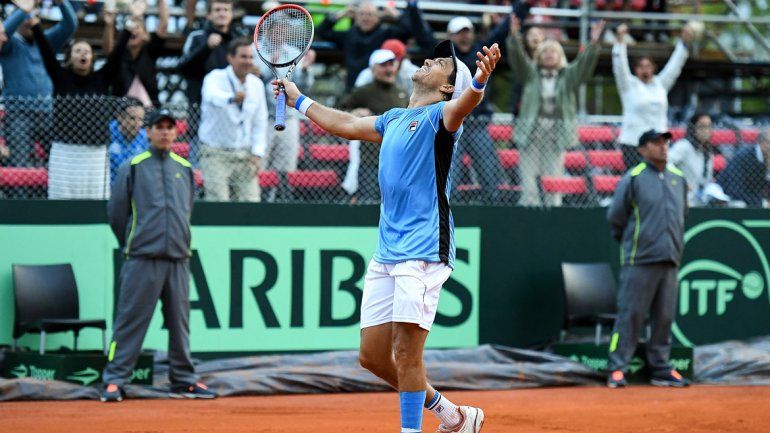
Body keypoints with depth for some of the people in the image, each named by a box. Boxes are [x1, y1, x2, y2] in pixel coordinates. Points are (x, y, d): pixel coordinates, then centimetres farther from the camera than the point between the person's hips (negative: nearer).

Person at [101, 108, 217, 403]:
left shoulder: (185, 169, 14)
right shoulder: (133, 167, 1)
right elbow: (116, 211, 5)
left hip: (178, 258, 4)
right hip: (143, 259, -4)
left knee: (180, 321, 8)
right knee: (130, 320, -6)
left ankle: (183, 380, 15)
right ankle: (114, 380, -4)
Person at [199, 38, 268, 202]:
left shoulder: (256, 84, 6)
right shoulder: (215, 78, -10)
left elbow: (260, 123, 10)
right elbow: (212, 95, -36)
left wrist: (257, 154, -2)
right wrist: (232, 98, -59)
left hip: (245, 156, 4)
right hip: (216, 154, -4)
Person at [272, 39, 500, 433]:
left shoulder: (439, 115, -4)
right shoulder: (394, 120, 20)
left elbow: (464, 104, -27)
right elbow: (346, 124, 37)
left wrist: (479, 81, -50)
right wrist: (298, 100, 46)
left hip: (423, 252, -8)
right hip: (386, 253, 8)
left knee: (405, 354, -11)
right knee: (372, 356, 10)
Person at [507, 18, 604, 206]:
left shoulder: (568, 75, 12)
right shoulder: (530, 73, 10)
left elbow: (585, 63, -1)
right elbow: (517, 57, -3)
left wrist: (594, 43, -16)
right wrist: (514, 37, -20)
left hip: (556, 134, 1)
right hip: (531, 132, -1)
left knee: (554, 176, 0)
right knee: (528, 175, -5)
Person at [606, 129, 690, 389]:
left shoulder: (678, 178, 13)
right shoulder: (633, 178, -5)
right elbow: (615, 217, 0)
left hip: (670, 260, 5)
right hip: (639, 261, -5)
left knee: (664, 317, 7)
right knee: (630, 314, -5)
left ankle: (661, 369, 15)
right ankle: (617, 369, -2)